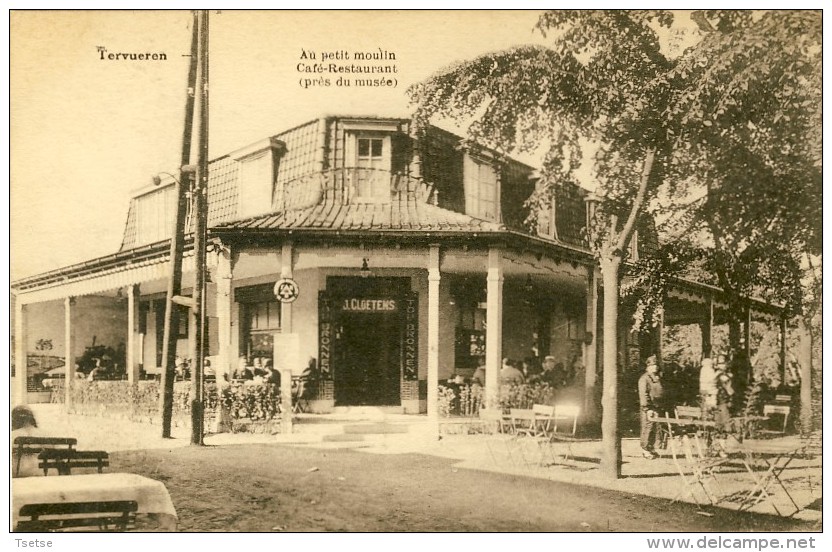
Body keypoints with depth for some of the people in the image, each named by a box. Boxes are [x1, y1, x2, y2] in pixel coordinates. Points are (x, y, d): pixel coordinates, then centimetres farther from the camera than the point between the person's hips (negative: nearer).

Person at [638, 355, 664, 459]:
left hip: (657, 407, 8)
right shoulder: (644, 378, -8)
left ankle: (651, 448, 19)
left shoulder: (657, 378, 18)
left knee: (654, 429, 11)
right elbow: (643, 394, -14)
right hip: (649, 408, -8)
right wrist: (647, 409, -19)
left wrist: (661, 406, 15)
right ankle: (645, 449, -1)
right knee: (647, 428, -7)